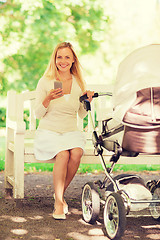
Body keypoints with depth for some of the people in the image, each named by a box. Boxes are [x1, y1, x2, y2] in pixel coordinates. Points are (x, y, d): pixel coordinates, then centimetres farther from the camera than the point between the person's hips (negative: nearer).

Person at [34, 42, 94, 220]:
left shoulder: (79, 83, 8)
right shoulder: (45, 82, -1)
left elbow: (82, 115, 14)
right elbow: (38, 114, -3)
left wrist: (87, 101, -6)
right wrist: (48, 99, -21)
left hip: (71, 132, 3)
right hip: (48, 132, -3)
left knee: (76, 153, -30)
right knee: (63, 154, -33)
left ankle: (60, 193, -9)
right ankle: (58, 202, -21)